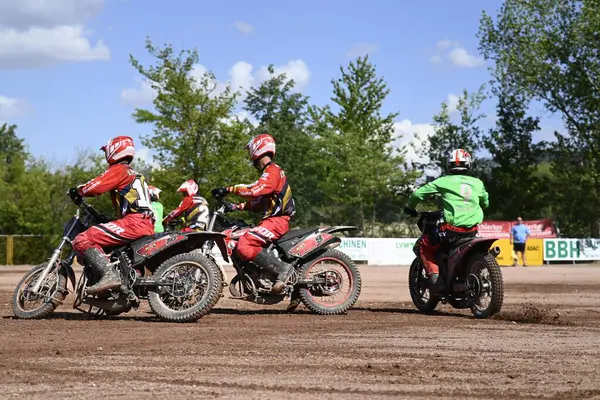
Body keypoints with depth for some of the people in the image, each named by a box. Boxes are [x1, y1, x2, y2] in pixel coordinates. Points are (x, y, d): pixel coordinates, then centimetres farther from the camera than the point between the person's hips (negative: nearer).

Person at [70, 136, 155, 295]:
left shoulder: (118, 170, 0)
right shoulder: (136, 174, 30)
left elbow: (95, 186, -13)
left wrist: (77, 190, 6)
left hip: (133, 222, -10)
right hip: (147, 225, 10)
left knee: (82, 240, -20)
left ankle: (109, 275, -38)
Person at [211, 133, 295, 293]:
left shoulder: (272, 171, -10)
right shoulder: (270, 172, 24)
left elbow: (255, 190, -27)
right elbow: (259, 202, 27)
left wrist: (229, 189, -22)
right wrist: (237, 207, 18)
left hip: (277, 220, -11)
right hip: (272, 219, 11)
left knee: (244, 247, -28)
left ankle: (282, 268, -27)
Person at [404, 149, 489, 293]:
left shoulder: (444, 181, 3)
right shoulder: (477, 183, 13)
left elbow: (418, 193, 4)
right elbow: (485, 203, 29)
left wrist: (410, 208, 23)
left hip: (452, 227, -5)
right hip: (473, 230, 5)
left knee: (425, 245, 13)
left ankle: (434, 277, -4)